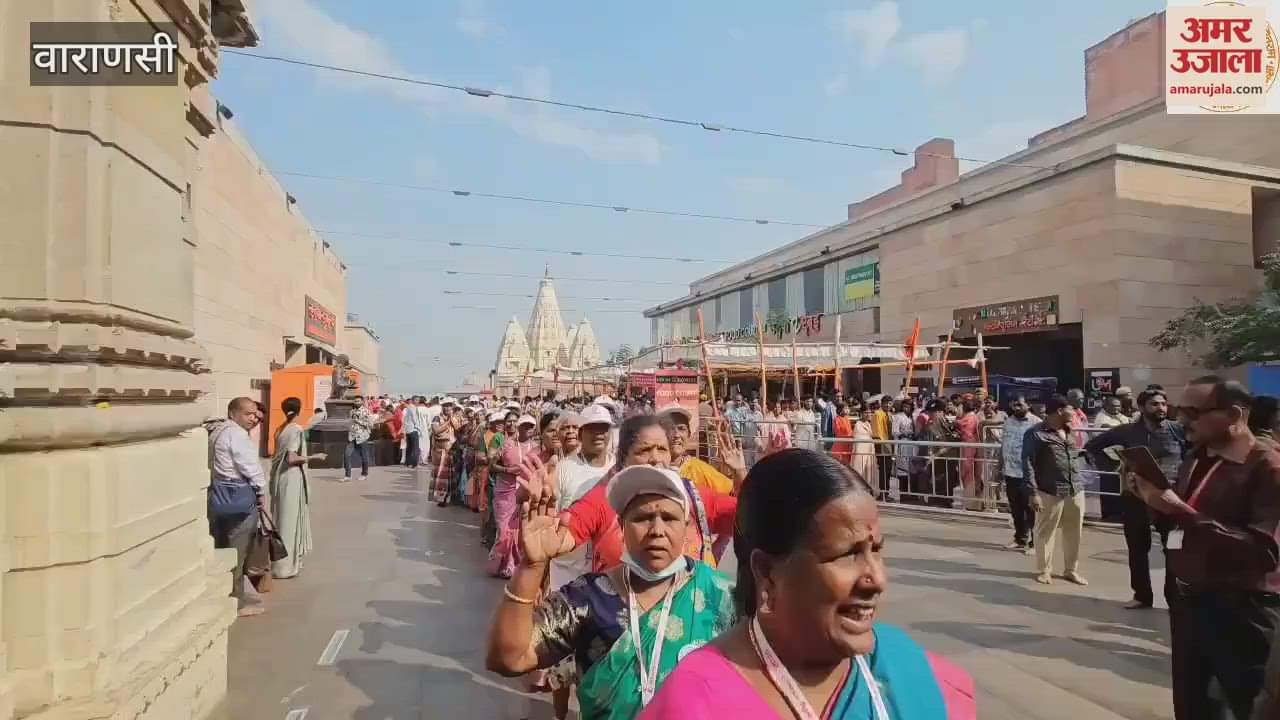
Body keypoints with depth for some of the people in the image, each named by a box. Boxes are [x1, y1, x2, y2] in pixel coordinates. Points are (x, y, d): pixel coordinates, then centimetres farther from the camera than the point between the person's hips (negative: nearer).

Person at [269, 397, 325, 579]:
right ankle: (285, 566, 4)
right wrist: (313, 457, -11)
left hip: (280, 478, 8)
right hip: (292, 479, -8)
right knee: (290, 520, -1)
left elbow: (278, 455, 14)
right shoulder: (297, 430, -15)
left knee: (282, 518, 17)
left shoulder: (281, 430, 8)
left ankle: (282, 560, 27)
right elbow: (292, 458, -20)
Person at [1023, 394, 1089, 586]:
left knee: (1074, 533, 12)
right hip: (1050, 493, -6)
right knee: (1045, 533, 4)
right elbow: (1028, 463, -12)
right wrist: (1033, 492, -17)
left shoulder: (1070, 431, 13)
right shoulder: (1036, 433, -9)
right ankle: (1043, 570, 18)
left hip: (1076, 491, 6)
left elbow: (1078, 457, 20)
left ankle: (1071, 570, 28)